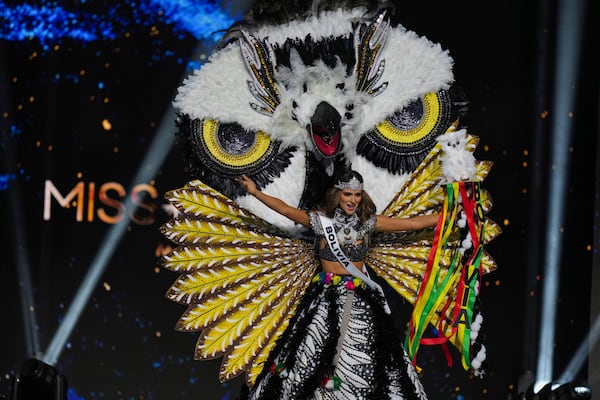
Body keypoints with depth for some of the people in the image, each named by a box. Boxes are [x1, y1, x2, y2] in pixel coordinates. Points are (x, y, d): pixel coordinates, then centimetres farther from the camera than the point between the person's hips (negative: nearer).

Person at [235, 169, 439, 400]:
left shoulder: (368, 222, 3)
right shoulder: (321, 219, 0)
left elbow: (413, 223, 4)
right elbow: (286, 210, -6)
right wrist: (256, 193, -14)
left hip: (360, 298, 1)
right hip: (326, 296, -1)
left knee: (363, 365, -1)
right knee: (316, 355, -2)